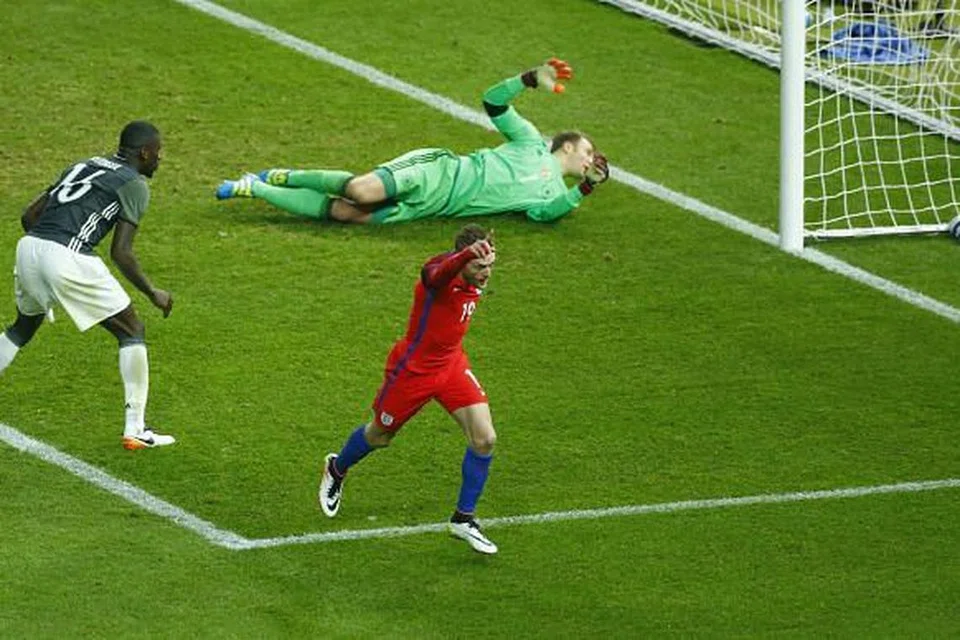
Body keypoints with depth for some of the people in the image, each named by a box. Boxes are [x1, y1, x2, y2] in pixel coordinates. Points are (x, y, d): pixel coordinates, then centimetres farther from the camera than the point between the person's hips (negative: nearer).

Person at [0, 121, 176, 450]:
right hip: (67, 258, -7)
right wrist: (153, 294, 9)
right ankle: (135, 430, 6)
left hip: (28, 247, 7)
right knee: (132, 332, 8)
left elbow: (29, 216, 23)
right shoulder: (135, 184, 6)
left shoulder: (83, 166, 27)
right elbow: (121, 252, -3)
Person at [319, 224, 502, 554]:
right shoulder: (442, 272, -33)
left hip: (451, 363, 6)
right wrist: (467, 254, -82)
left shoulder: (472, 281, -9)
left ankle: (464, 519, 9)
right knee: (379, 436, 19)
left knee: (484, 439, -9)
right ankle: (336, 470, 53)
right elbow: (438, 273, -61)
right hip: (413, 367, -6)